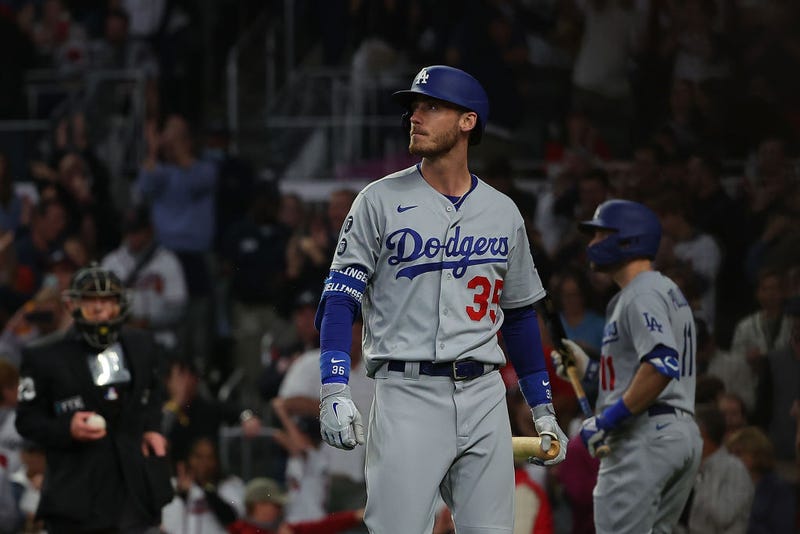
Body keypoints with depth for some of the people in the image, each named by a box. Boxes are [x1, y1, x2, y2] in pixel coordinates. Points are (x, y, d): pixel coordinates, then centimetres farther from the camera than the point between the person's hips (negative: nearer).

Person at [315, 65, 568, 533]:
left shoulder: (504, 213, 12)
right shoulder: (381, 201, 2)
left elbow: (521, 315, 20)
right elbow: (341, 299, -2)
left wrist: (543, 410, 18)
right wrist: (334, 390, -15)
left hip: (484, 394, 3)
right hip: (407, 393, -3)